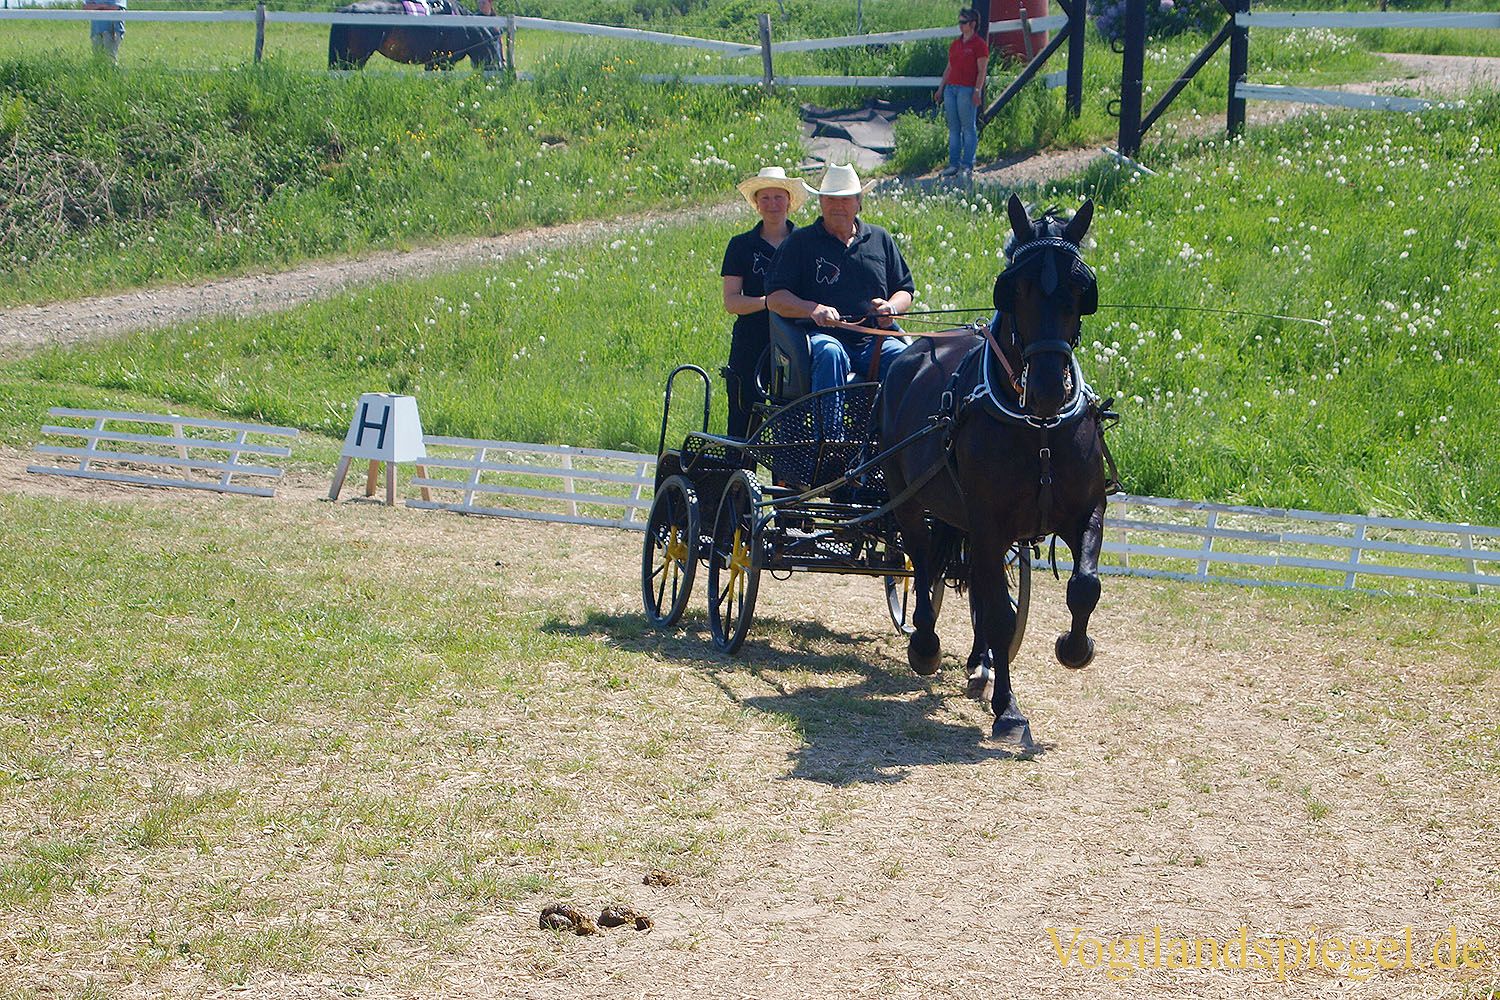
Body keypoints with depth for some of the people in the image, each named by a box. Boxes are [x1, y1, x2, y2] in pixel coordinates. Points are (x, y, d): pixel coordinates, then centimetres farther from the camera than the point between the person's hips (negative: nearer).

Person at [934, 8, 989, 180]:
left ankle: (967, 166, -2)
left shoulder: (979, 45, -4)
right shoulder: (955, 44, 17)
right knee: (953, 128, 6)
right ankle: (953, 164, 9)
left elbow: (982, 70, -8)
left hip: (967, 89, -7)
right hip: (951, 88, 7)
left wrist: (977, 91, -16)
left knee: (968, 128, -4)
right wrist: (941, 88, 18)